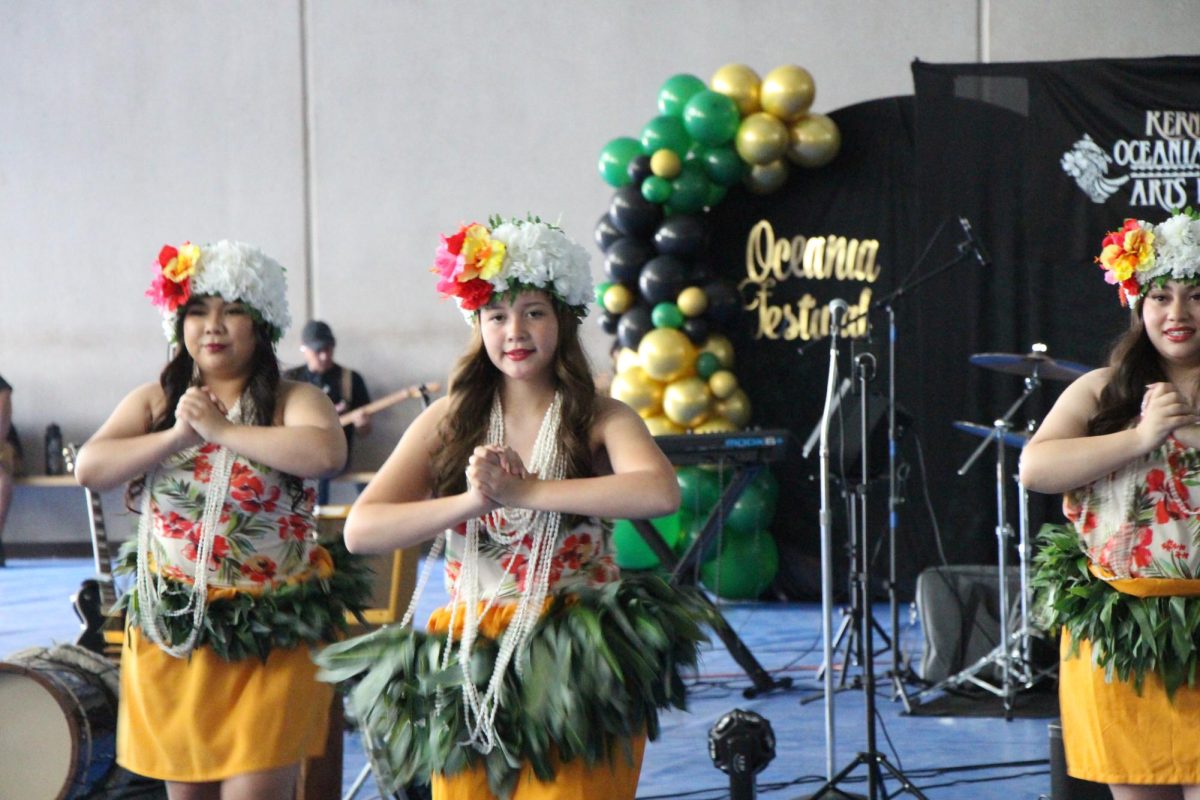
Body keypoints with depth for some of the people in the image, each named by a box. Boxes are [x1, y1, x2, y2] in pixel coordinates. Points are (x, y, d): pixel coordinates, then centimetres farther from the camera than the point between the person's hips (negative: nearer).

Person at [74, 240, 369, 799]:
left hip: (271, 637, -3)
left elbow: (326, 453, -28)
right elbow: (89, 468, -6)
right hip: (171, 631, 4)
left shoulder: (292, 400, -6)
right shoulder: (154, 401, 6)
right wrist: (175, 436, -16)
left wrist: (221, 428, -20)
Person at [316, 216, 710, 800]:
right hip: (470, 674, 2)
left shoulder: (600, 420, -1)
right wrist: (469, 501, -19)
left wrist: (521, 490, -24)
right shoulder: (449, 421, 5)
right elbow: (359, 530, -5)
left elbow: (660, 492, -24)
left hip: (579, 672, -2)